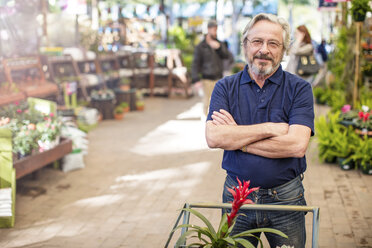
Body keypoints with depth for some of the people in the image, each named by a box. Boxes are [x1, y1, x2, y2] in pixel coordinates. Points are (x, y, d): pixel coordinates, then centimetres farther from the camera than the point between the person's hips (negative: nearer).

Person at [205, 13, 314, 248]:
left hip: (285, 200, -1)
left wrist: (237, 138, -14)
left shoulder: (299, 88, -3)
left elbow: (297, 145, -17)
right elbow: (213, 137, -15)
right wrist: (270, 128, -18)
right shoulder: (225, 87, 1)